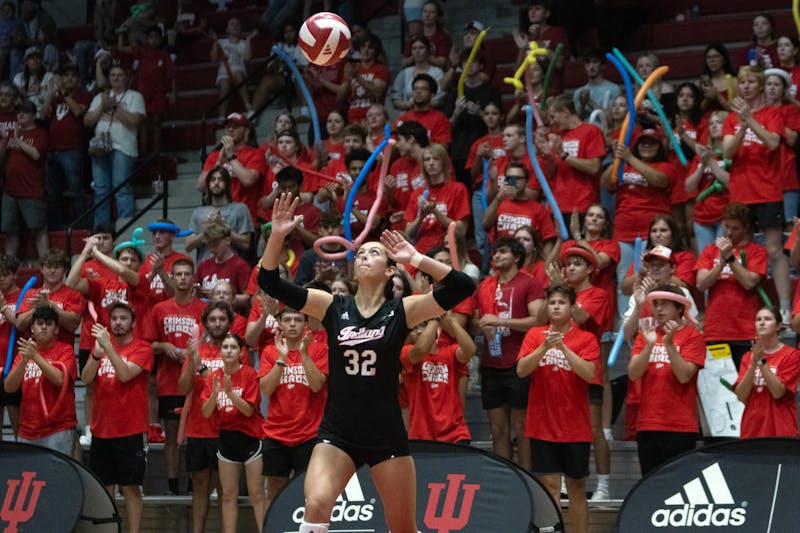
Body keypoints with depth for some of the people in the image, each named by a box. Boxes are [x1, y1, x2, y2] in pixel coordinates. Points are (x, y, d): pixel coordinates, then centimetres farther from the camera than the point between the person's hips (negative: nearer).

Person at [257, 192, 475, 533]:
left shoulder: (401, 311, -2)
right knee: (316, 504, -25)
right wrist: (278, 235, -17)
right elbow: (270, 283, -4)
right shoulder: (333, 308, 2)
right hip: (337, 434, 1)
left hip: (387, 436, -1)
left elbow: (462, 287, -12)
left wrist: (415, 259, -16)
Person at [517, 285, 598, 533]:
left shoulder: (586, 339, 0)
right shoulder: (535, 335, 5)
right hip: (542, 426, 1)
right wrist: (545, 347, -20)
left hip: (575, 427, -1)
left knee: (576, 487, 7)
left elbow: (589, 373, -14)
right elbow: (521, 370, -7)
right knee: (549, 485, -3)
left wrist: (563, 346, -22)